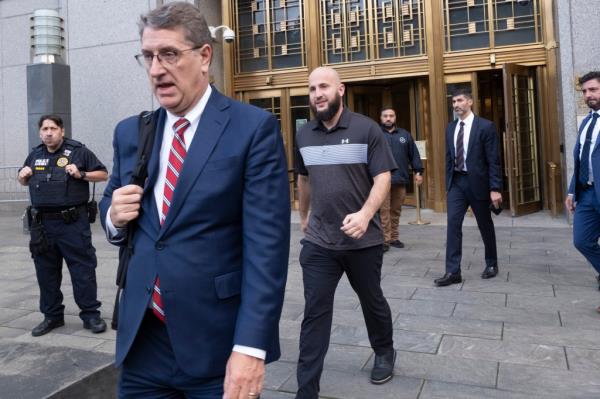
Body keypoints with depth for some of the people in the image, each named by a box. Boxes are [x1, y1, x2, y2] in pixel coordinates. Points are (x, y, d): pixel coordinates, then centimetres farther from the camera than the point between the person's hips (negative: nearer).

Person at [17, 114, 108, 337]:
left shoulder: (78, 151, 0)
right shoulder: (35, 155, 15)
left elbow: (103, 175, 0)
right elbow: (24, 182, 28)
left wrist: (81, 174, -15)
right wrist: (22, 175, 6)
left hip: (73, 222, -5)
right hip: (42, 223, 5)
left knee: (83, 268, -2)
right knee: (46, 271, 12)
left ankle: (91, 315, 7)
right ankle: (52, 316, 25)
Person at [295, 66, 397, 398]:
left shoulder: (366, 129, -7)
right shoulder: (303, 135, 5)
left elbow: (383, 178, -12)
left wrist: (365, 215, -28)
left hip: (364, 240, -2)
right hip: (318, 242, 2)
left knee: (372, 301, 18)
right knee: (314, 313, 2)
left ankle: (384, 353, 46)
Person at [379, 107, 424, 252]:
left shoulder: (404, 135, 14)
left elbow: (414, 154, 14)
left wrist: (418, 171, 7)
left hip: (400, 180, 4)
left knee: (396, 210, 11)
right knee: (384, 211, -4)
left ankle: (394, 238, 21)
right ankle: (385, 240, 2)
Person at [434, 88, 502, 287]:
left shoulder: (485, 126, -8)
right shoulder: (450, 128, 8)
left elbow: (493, 161, -10)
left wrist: (495, 188, -15)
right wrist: (448, 184, 12)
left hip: (477, 182, -4)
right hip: (456, 182, 4)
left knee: (485, 226, 10)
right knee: (453, 224, -5)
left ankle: (491, 264, 30)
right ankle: (453, 272, -3)